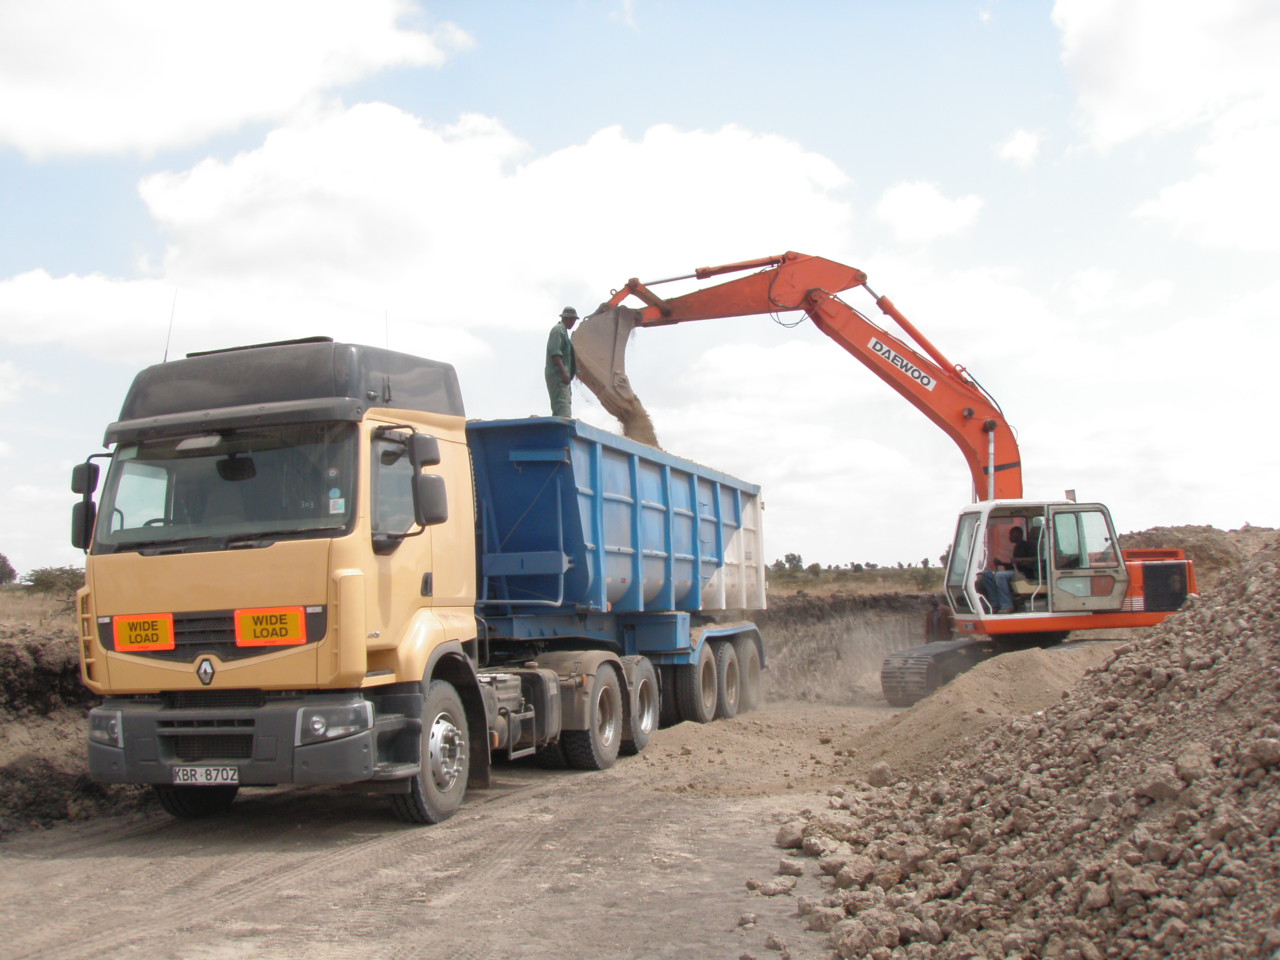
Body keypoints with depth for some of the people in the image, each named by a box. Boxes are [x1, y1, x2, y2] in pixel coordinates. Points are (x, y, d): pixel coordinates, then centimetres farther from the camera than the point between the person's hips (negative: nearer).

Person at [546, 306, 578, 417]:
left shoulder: (563, 330, 24)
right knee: (563, 405, -23)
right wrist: (564, 372, -26)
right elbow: (555, 353, -18)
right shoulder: (558, 330, -6)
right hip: (557, 374, -10)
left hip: (562, 375, 10)